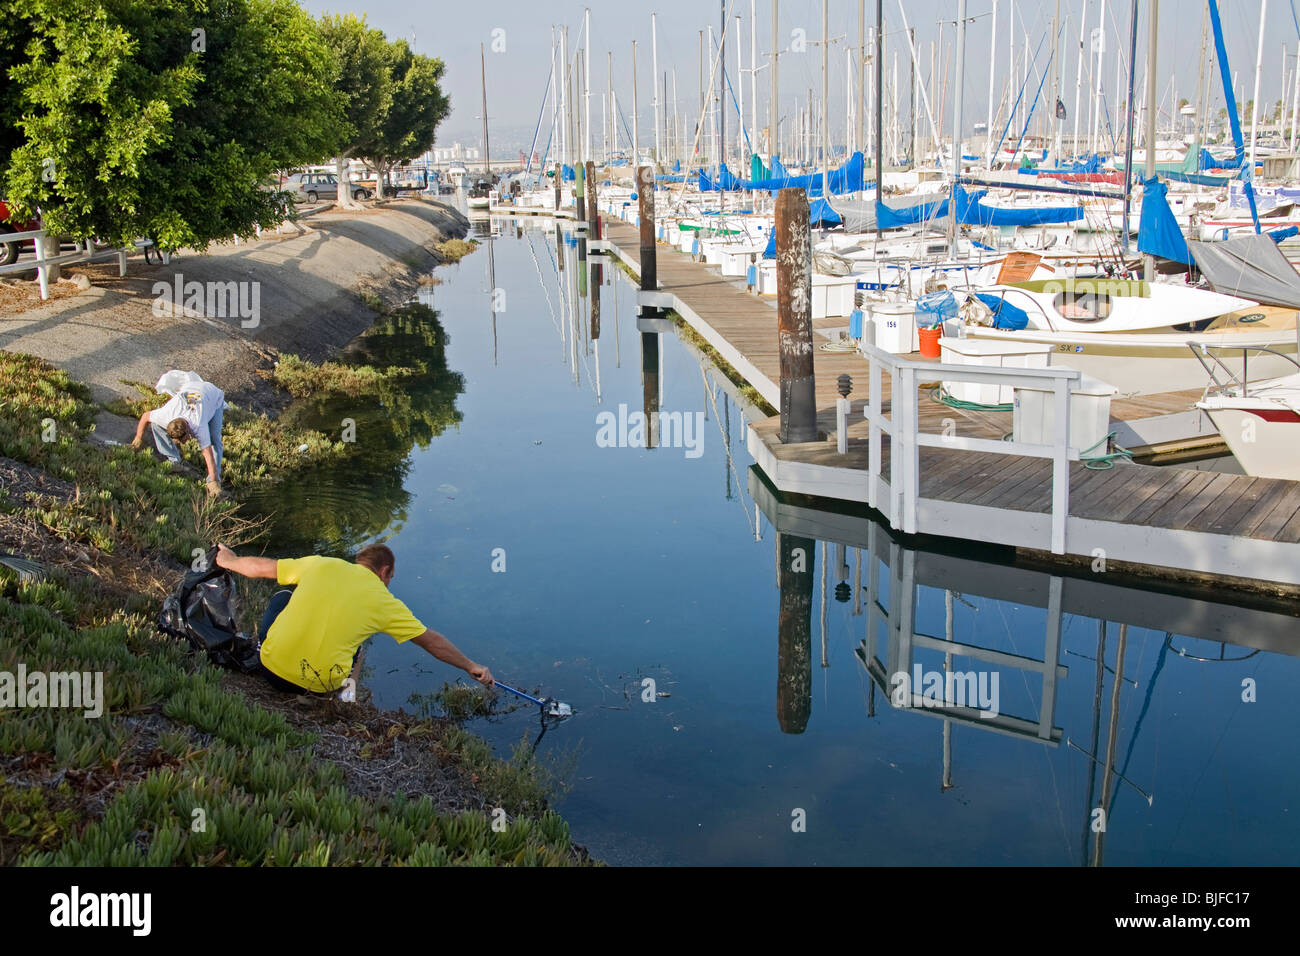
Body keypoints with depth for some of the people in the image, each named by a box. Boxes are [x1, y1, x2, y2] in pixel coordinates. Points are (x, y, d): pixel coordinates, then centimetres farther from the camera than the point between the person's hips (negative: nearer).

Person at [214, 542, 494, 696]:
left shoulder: (320, 564, 5)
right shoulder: (386, 602, 1)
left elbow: (262, 567, 16)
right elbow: (431, 640, 8)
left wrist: (230, 561, 36)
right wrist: (470, 666, 18)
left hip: (273, 669, 1)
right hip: (321, 687, -1)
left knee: (282, 597, 27)